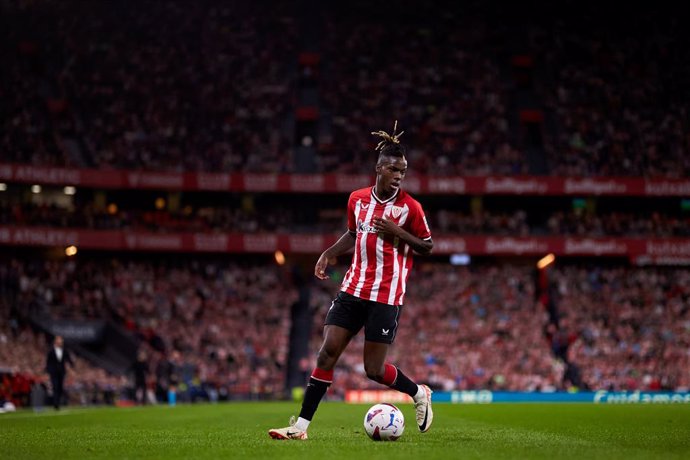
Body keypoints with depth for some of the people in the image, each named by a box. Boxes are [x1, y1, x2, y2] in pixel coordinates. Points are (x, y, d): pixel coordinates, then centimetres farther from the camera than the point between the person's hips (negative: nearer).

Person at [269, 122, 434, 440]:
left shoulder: (410, 207, -8)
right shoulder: (357, 199, 5)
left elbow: (427, 246, -1)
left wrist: (397, 232, -16)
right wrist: (329, 254, 8)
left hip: (386, 296, -4)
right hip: (353, 289, 4)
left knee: (374, 369, -3)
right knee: (327, 352, -5)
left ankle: (419, 394, 26)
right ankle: (301, 425, -1)